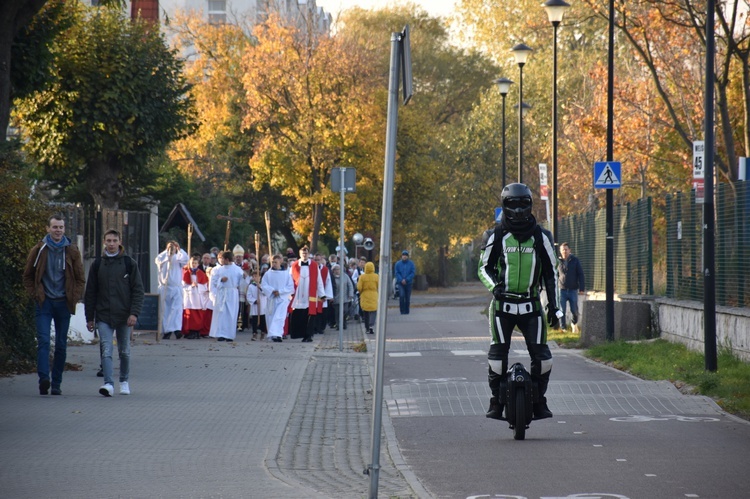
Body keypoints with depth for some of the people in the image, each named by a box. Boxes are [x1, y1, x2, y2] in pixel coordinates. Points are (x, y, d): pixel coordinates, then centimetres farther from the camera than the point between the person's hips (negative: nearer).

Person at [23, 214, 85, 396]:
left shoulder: (72, 251, 5)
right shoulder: (39, 250, 2)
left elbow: (80, 278, 12)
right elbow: (28, 275, 10)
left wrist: (74, 298, 0)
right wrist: (35, 294, -1)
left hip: (63, 304, 2)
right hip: (44, 303, -2)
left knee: (61, 345, 5)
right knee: (43, 341, -15)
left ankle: (56, 384, 11)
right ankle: (44, 379, -25)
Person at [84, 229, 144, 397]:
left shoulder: (129, 264, 2)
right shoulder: (97, 265, 6)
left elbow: (138, 290, 0)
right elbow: (90, 293, 10)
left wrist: (134, 313, -11)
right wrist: (89, 318, 6)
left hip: (124, 316, 0)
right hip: (103, 316, 0)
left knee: (124, 351, 10)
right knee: (106, 350, -13)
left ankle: (124, 381, 26)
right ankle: (108, 383, -20)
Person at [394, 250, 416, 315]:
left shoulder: (411, 263, 0)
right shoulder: (398, 263, 2)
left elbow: (413, 273, -4)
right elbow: (396, 273, 1)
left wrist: (406, 280, -13)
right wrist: (401, 280, -13)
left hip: (408, 283, 1)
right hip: (400, 283, -1)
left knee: (407, 297, 5)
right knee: (401, 296, -16)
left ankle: (407, 311, 16)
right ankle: (402, 311, -10)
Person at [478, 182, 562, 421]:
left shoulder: (541, 236, 7)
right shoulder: (496, 236, 2)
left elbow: (550, 272, 12)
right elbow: (484, 267, 6)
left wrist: (553, 304, 7)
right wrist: (494, 286, -14)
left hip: (531, 305, 1)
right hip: (502, 303, -1)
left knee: (541, 354, -7)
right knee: (498, 352, -11)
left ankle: (539, 400, 10)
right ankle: (496, 401, 2)